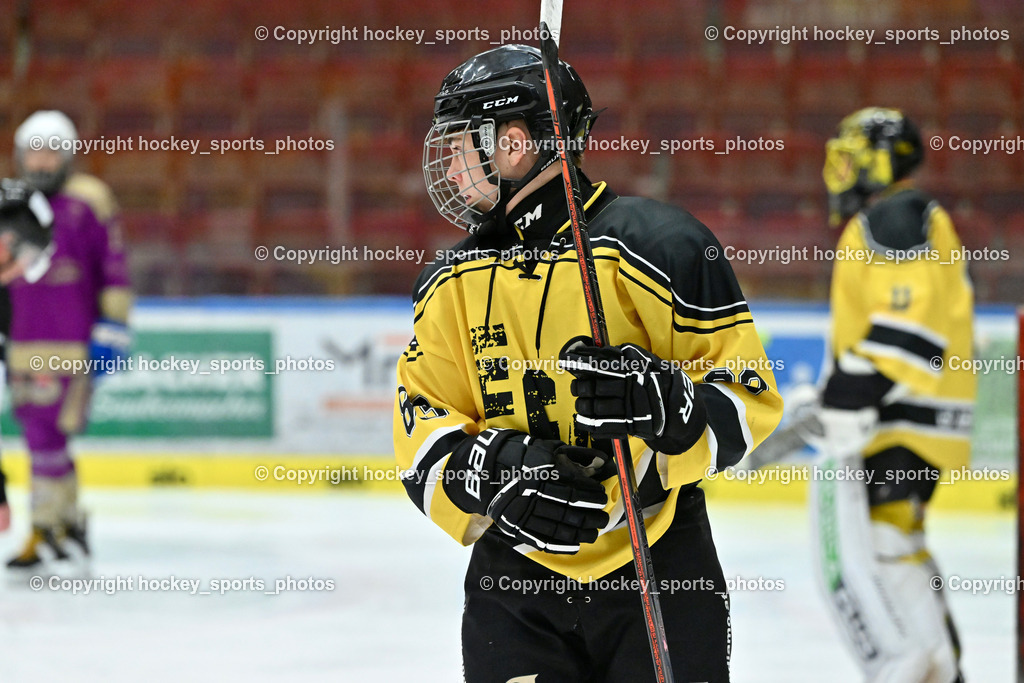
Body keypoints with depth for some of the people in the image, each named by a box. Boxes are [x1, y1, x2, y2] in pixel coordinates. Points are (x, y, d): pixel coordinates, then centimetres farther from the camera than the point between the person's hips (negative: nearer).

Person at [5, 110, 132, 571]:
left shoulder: (89, 201, -2)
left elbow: (113, 268, -2)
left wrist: (112, 328, -6)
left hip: (73, 342, -5)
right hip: (23, 343, 6)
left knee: (49, 434, -12)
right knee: (40, 435, 7)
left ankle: (46, 532, -6)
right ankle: (70, 523, 20)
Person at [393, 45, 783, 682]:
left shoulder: (655, 246, -9)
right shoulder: (450, 284, 9)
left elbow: (749, 393, -8)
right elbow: (421, 429, 4)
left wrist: (669, 407, -28)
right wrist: (492, 472, -16)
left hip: (658, 567, -4)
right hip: (514, 578, 4)